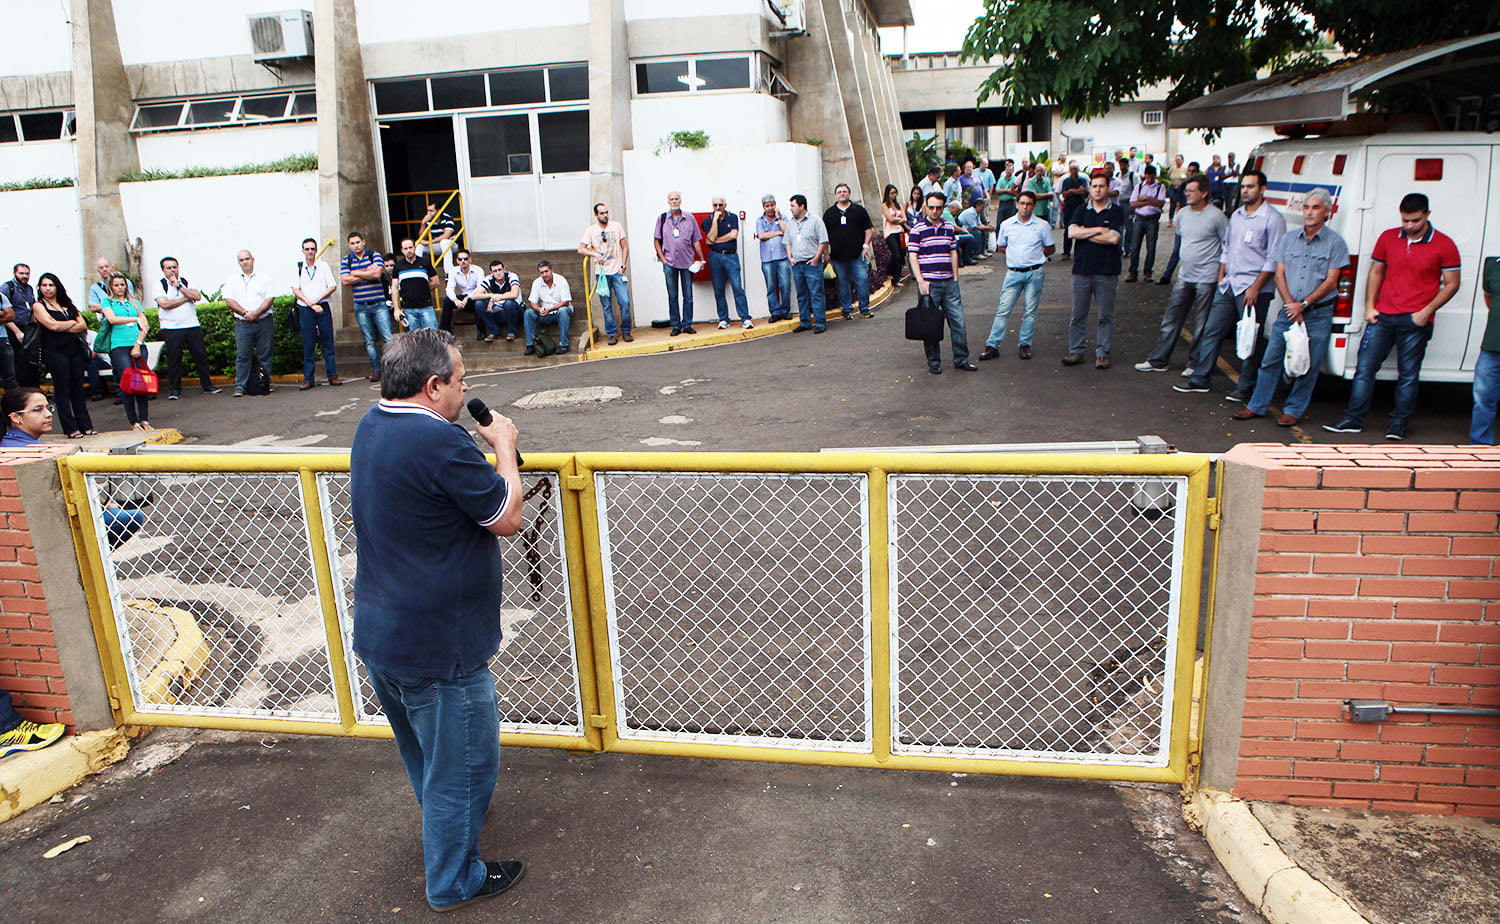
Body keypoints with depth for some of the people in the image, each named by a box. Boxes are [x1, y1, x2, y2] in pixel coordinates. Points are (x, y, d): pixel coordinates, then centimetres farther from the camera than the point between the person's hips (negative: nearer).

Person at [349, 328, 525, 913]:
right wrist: (504, 446, -6)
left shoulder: (371, 426, 3)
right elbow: (506, 518, -16)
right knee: (462, 761, 10)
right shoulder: (440, 442, -28)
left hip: (379, 633, 10)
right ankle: (453, 882, 27)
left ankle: (446, 825, 54)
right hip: (435, 647, -10)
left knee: (424, 750, 30)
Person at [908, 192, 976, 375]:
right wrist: (920, 281, -14)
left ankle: (961, 359, 14)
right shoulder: (918, 229, -3)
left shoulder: (949, 227, 12)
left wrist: (956, 279, 11)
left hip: (949, 282, 5)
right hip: (929, 283, -5)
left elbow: (953, 253, 17)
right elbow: (912, 256, -6)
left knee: (958, 321, 4)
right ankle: (934, 362, 11)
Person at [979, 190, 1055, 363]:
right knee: (1003, 310, -3)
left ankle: (1025, 345, 14)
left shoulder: (1042, 226, 1)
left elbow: (1051, 249, 10)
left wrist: (1034, 257, 4)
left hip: (1035, 273, -1)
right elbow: (1001, 246, 17)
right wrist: (1016, 256, 6)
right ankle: (992, 345, -1)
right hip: (1013, 272, 1)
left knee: (1030, 311, 4)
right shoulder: (1006, 224, 5)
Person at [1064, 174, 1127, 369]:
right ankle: (1075, 351, 13)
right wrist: (1099, 230, -9)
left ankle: (1102, 353, 9)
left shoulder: (1116, 212, 2)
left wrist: (1085, 233, -5)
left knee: (1106, 315, 2)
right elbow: (1072, 232, -6)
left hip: (1106, 271, -2)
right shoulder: (1082, 211, 11)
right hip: (1082, 269, 2)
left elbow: (1113, 238, -12)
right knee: (1078, 314, 5)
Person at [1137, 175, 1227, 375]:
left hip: (1206, 279, -6)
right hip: (1184, 276, 6)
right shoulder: (1182, 214, 8)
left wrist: (1222, 272, -8)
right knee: (1171, 319, 9)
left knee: (1202, 325, 2)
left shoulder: (1216, 216, -11)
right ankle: (1158, 360, 16)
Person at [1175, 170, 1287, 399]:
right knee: (1211, 331, 8)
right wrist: (1221, 278, 14)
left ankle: (1246, 387, 9)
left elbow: (1274, 259, -11)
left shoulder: (1272, 218, -8)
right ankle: (1200, 379, 15)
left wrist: (1256, 287, -17)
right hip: (1228, 285, 7)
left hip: (1253, 288, -7)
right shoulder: (1236, 215, 14)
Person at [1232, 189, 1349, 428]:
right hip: (1288, 311, 3)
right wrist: (1290, 304, -8)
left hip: (1318, 315, -3)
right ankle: (1257, 406, 13)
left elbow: (1330, 282, -5)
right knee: (1271, 359, 4)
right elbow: (1279, 274, 5)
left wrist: (1303, 304, -13)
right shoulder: (1289, 238, 9)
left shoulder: (1335, 242, -2)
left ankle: (1293, 410, 13)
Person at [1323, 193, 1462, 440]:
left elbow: (1451, 284, 1)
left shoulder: (1444, 245, -1)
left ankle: (1398, 424, 14)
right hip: (1382, 316, 3)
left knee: (1408, 375, 4)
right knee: (1365, 367, 1)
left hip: (1415, 320, -3)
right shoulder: (1387, 238, 7)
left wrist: (1426, 312, -10)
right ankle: (1353, 420, 8)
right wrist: (1369, 307, 3)